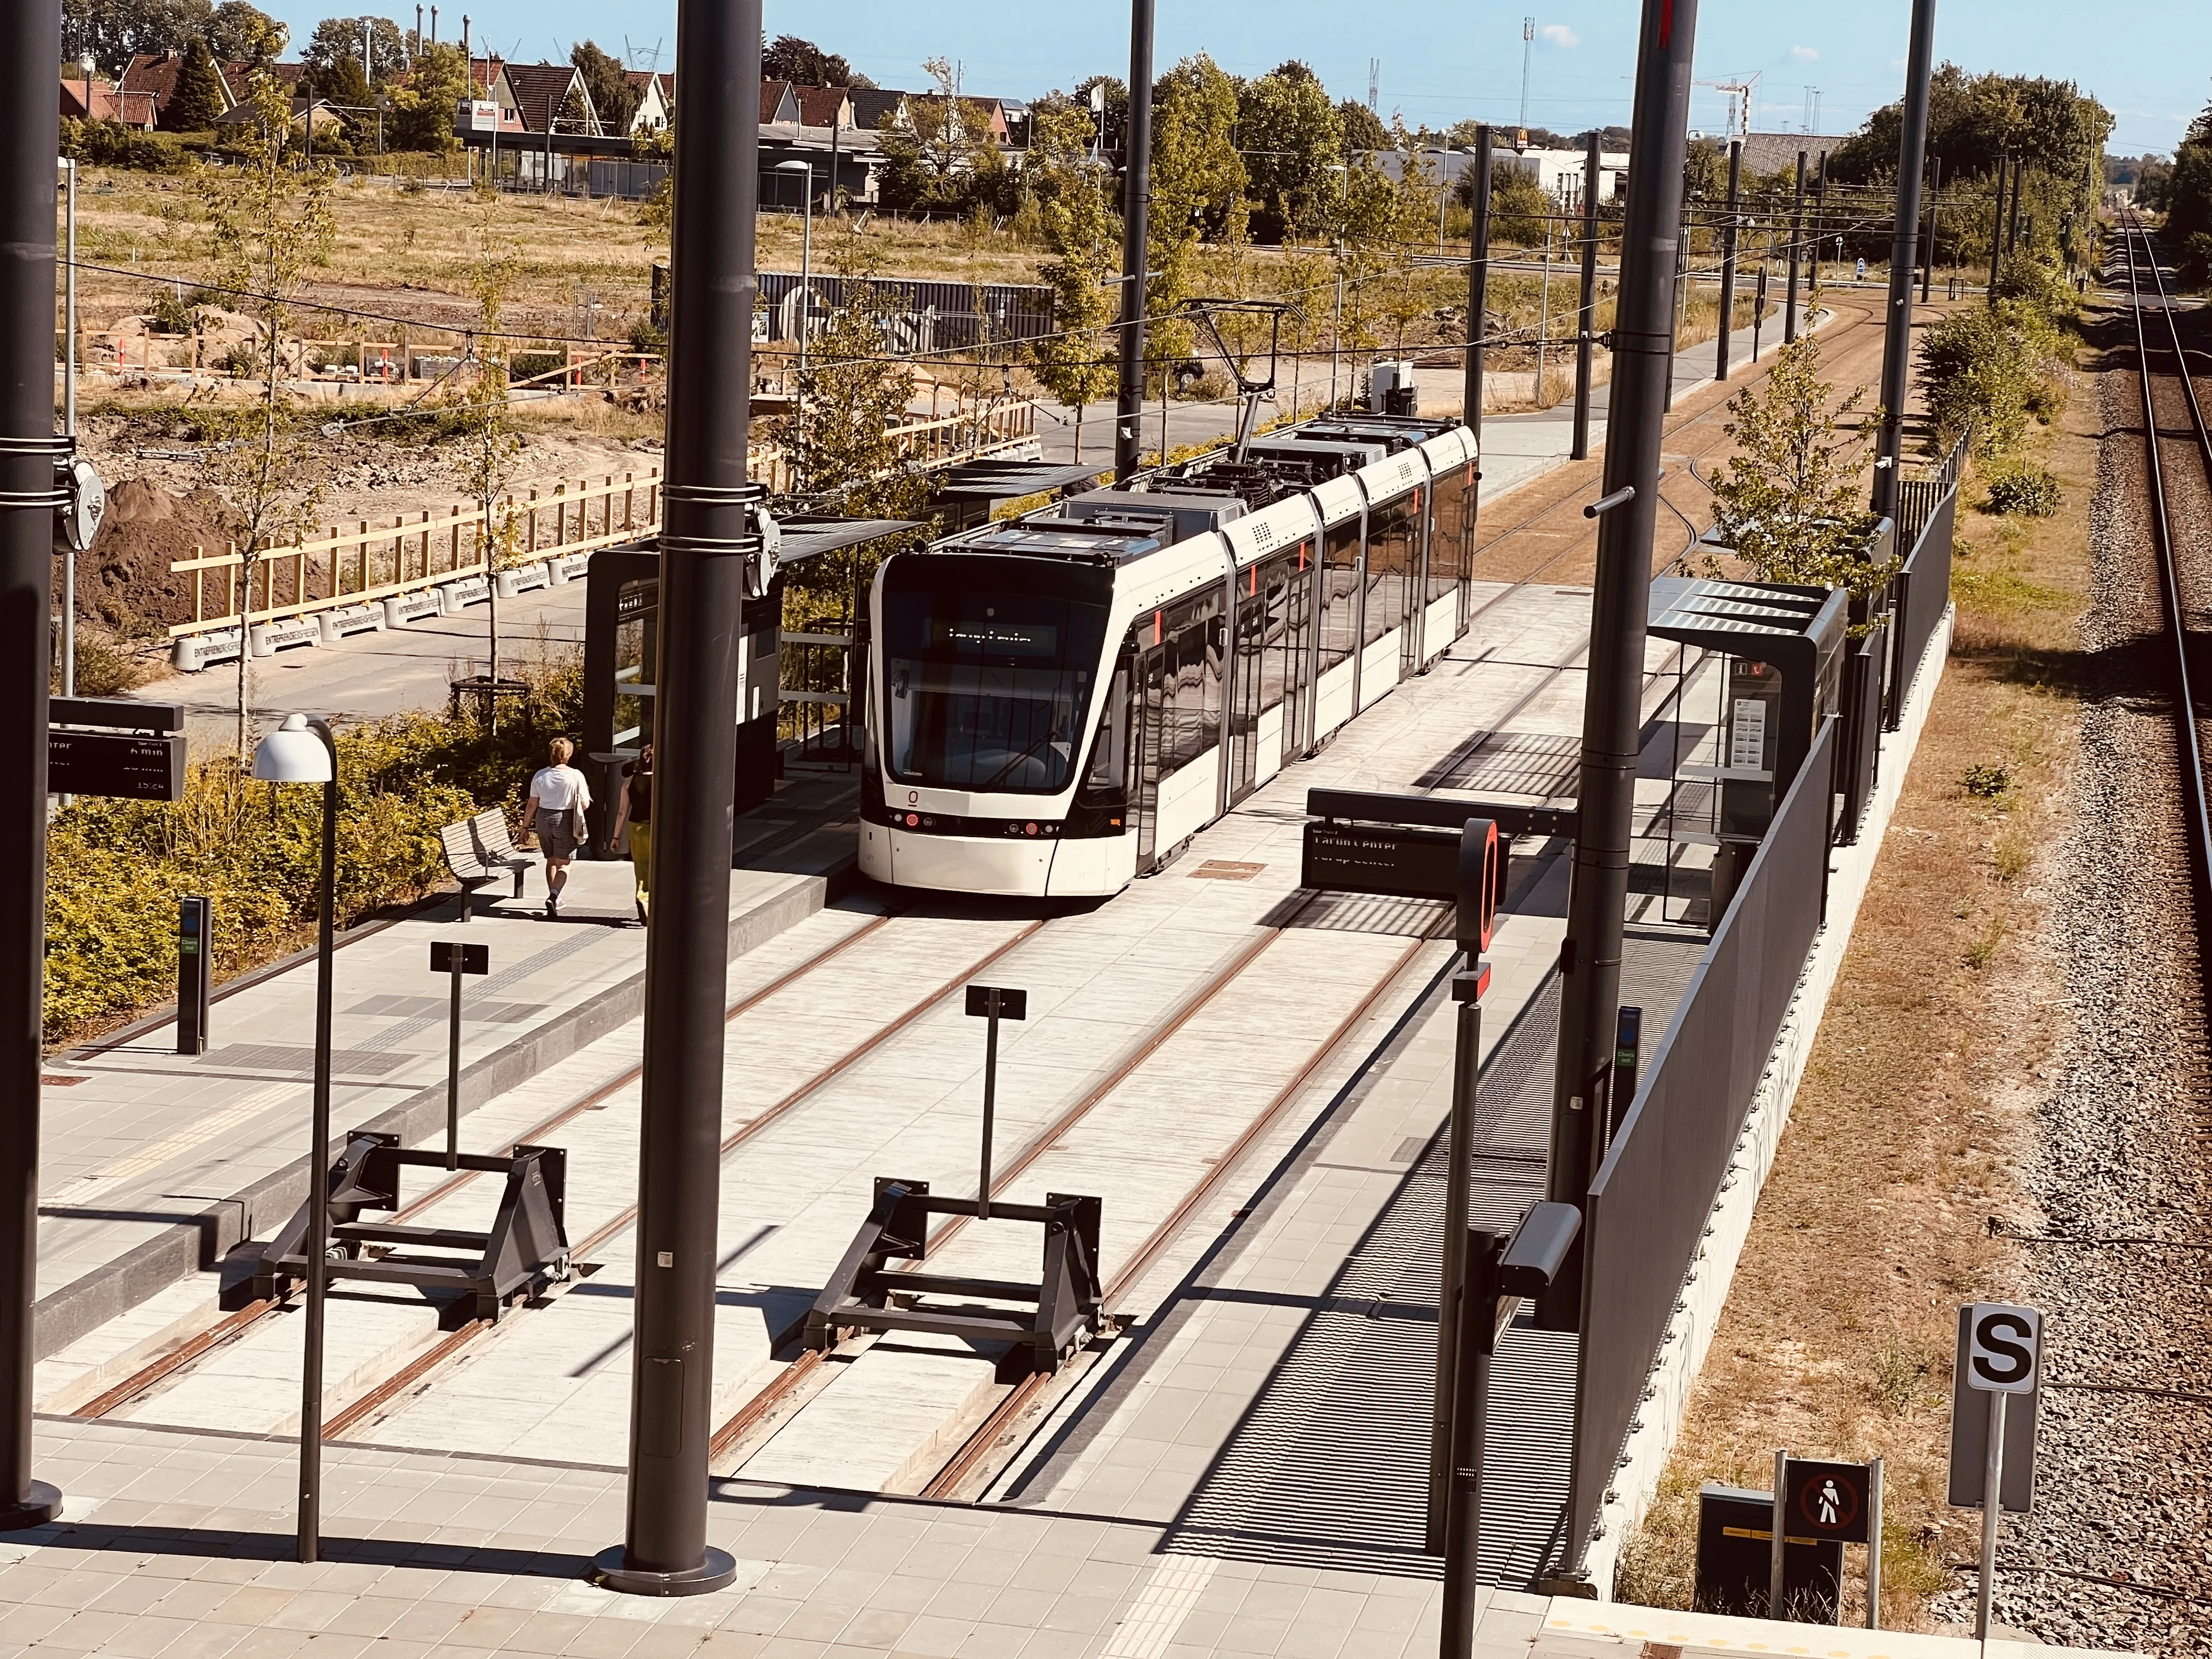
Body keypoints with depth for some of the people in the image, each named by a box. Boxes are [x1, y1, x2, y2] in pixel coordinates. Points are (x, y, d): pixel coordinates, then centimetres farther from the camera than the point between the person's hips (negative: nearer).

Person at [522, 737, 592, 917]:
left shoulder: (540, 776, -2)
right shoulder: (575, 776, -11)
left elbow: (533, 804, 2)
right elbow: (585, 805, -8)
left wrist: (526, 825, 13)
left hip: (544, 819, 3)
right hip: (565, 821, -3)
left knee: (551, 861, 20)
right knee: (563, 864, 3)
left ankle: (554, 899, 28)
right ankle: (553, 896, -19)